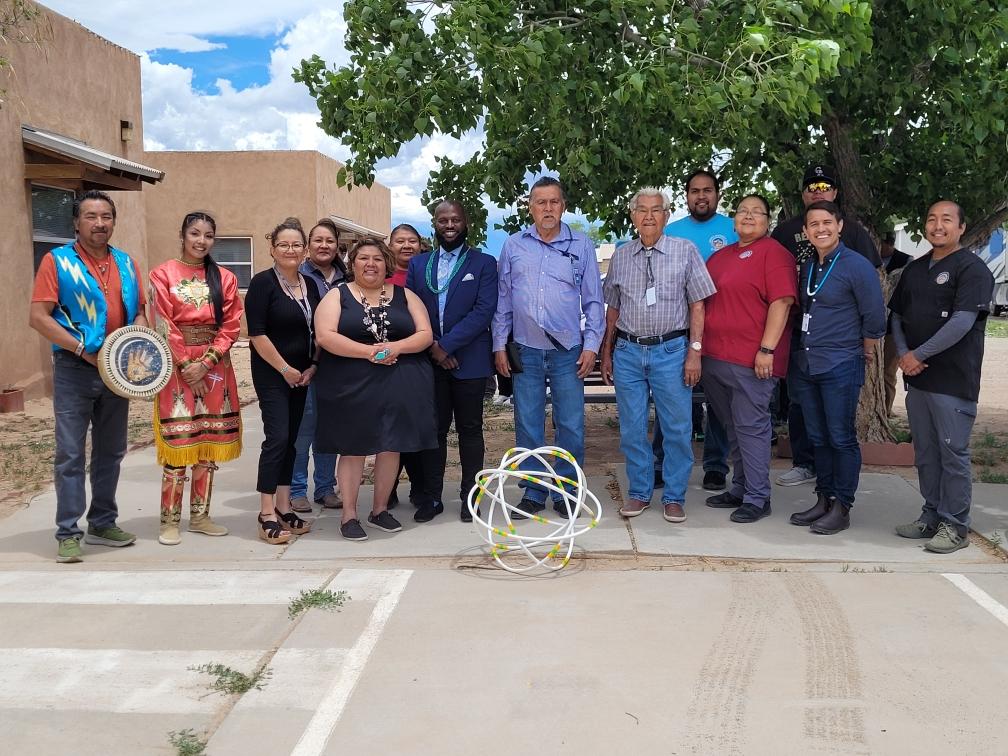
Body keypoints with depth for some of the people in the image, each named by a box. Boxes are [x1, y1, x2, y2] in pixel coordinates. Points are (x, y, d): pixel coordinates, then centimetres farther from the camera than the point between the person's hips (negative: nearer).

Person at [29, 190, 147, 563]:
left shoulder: (127, 263, 10)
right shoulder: (57, 261, -4)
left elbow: (140, 311, 18)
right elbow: (38, 317, -10)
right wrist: (84, 349, -16)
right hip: (75, 370, -5)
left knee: (110, 451, 13)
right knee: (71, 455, -3)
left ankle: (103, 523, 25)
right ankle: (68, 533, 4)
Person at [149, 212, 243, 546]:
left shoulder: (225, 278, 9)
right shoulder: (163, 274, 2)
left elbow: (231, 325, 2)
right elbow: (163, 323, -5)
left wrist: (207, 362, -10)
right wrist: (187, 364, -12)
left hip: (214, 366, 3)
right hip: (177, 366, -3)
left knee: (209, 444, 7)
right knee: (177, 443, -4)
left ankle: (200, 515, 17)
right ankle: (169, 520, 5)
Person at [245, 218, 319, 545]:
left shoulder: (310, 285, 10)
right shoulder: (263, 283, -9)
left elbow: (317, 331, 15)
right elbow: (257, 333, -14)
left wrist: (312, 367, 3)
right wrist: (284, 368, -12)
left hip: (301, 374, 6)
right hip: (271, 373, -6)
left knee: (290, 440, 9)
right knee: (277, 437, -11)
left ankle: (283, 508, 16)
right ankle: (267, 515, -5)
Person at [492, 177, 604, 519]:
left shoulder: (581, 245, 4)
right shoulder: (513, 245, 7)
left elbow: (594, 300, 6)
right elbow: (502, 298, 9)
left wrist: (591, 345, -1)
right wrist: (499, 345, 5)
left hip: (568, 350, -1)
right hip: (525, 350, 1)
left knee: (571, 426, 2)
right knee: (527, 426, 6)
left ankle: (566, 493, 15)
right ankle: (533, 492, 17)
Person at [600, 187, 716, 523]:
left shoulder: (685, 251, 1)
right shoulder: (620, 257, 9)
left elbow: (697, 306, 0)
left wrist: (694, 351, -6)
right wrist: (606, 353, 13)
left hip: (671, 350, -2)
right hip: (627, 351, 3)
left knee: (677, 429, 1)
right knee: (632, 429, 7)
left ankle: (674, 497, 14)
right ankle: (639, 492, 21)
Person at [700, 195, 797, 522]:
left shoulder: (774, 253, -5)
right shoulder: (720, 255, 18)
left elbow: (781, 302, -14)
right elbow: (705, 302, 25)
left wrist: (766, 349, -20)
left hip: (751, 360, -8)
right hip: (715, 357, 8)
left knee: (751, 427, -4)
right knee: (733, 428, 15)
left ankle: (757, 498, 4)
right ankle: (740, 489, 26)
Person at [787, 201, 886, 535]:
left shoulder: (857, 266, -9)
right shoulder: (806, 267, 11)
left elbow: (875, 318, -6)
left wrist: (863, 353, 3)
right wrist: (804, 351, 14)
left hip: (840, 367, -7)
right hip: (804, 365, 7)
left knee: (842, 439, 0)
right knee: (818, 438, 13)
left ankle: (841, 508, 9)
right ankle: (823, 500, 23)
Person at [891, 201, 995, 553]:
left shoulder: (972, 269, -7)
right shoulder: (914, 269, 16)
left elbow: (962, 322, -17)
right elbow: (897, 315, 17)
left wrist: (918, 355, -14)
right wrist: (903, 353, -1)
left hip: (953, 381, -7)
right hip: (917, 378, 7)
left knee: (953, 453, -2)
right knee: (925, 453, 13)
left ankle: (955, 525, 7)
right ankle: (932, 516, 24)